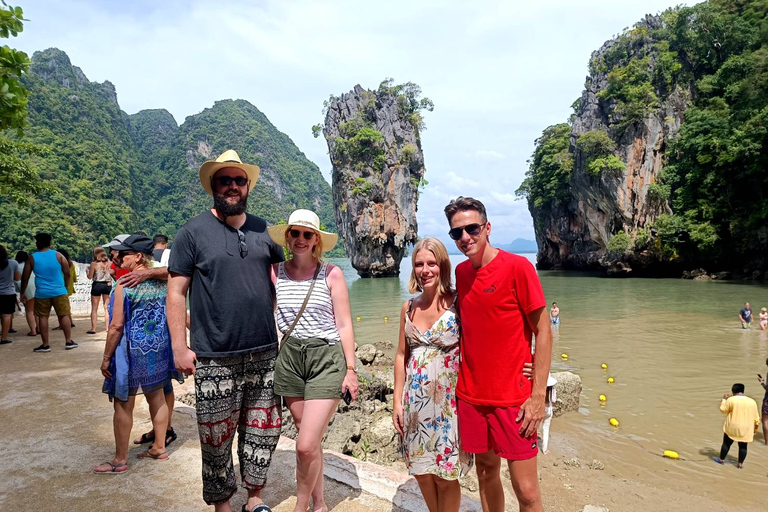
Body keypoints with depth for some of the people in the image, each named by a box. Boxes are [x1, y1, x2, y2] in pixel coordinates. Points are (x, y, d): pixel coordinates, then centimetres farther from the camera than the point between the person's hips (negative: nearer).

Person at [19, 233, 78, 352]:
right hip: (59, 292, 0)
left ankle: (45, 345, 11)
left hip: (41, 293, 1)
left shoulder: (32, 258, 0)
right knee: (64, 315, 5)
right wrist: (65, 286, 16)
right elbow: (67, 273, 0)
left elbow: (25, 278, 4)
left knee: (42, 317, 8)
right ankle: (68, 341, 5)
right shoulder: (58, 255, -2)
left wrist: (22, 293, 15)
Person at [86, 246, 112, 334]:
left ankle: (93, 329, 9)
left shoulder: (94, 264, -11)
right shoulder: (108, 262, -4)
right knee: (107, 308, 12)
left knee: (94, 309, 8)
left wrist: (87, 270, 11)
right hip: (108, 285, 3)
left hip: (97, 285, -2)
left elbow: (90, 277, -7)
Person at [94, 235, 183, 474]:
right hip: (158, 350, 6)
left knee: (123, 405, 6)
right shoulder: (162, 281, 1)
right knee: (157, 398, 17)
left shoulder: (124, 284, -16)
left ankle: (120, 460, 17)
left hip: (132, 351, -6)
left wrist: (106, 357, -9)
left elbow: (117, 325, -17)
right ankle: (159, 447, 29)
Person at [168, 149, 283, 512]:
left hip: (264, 354, 4)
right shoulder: (193, 232, -1)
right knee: (217, 438, 8)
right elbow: (176, 292, -3)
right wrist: (180, 347, -8)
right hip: (215, 359, -3)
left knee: (264, 429, 11)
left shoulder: (263, 230, 9)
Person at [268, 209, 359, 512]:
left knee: (306, 445, -8)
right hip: (290, 358, 3)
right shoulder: (274, 272, 1)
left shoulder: (332, 274, -5)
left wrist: (351, 370, -3)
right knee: (310, 441, 14)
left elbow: (344, 325, -3)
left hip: (327, 358, -3)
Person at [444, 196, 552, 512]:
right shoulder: (460, 272, 6)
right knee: (486, 472, 17)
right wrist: (458, 383, 9)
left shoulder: (517, 267, -11)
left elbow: (543, 332, -9)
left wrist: (538, 395, -12)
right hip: (471, 395, 5)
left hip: (513, 397, -5)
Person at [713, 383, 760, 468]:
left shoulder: (731, 400, -12)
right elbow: (756, 418, 5)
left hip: (732, 427, -3)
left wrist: (724, 399, 10)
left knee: (726, 443, 10)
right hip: (746, 429, 3)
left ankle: (721, 459, 20)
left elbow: (723, 409, -1)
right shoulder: (752, 402, 0)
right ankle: (740, 464, 14)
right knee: (743, 446, 12)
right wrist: (755, 429, 17)